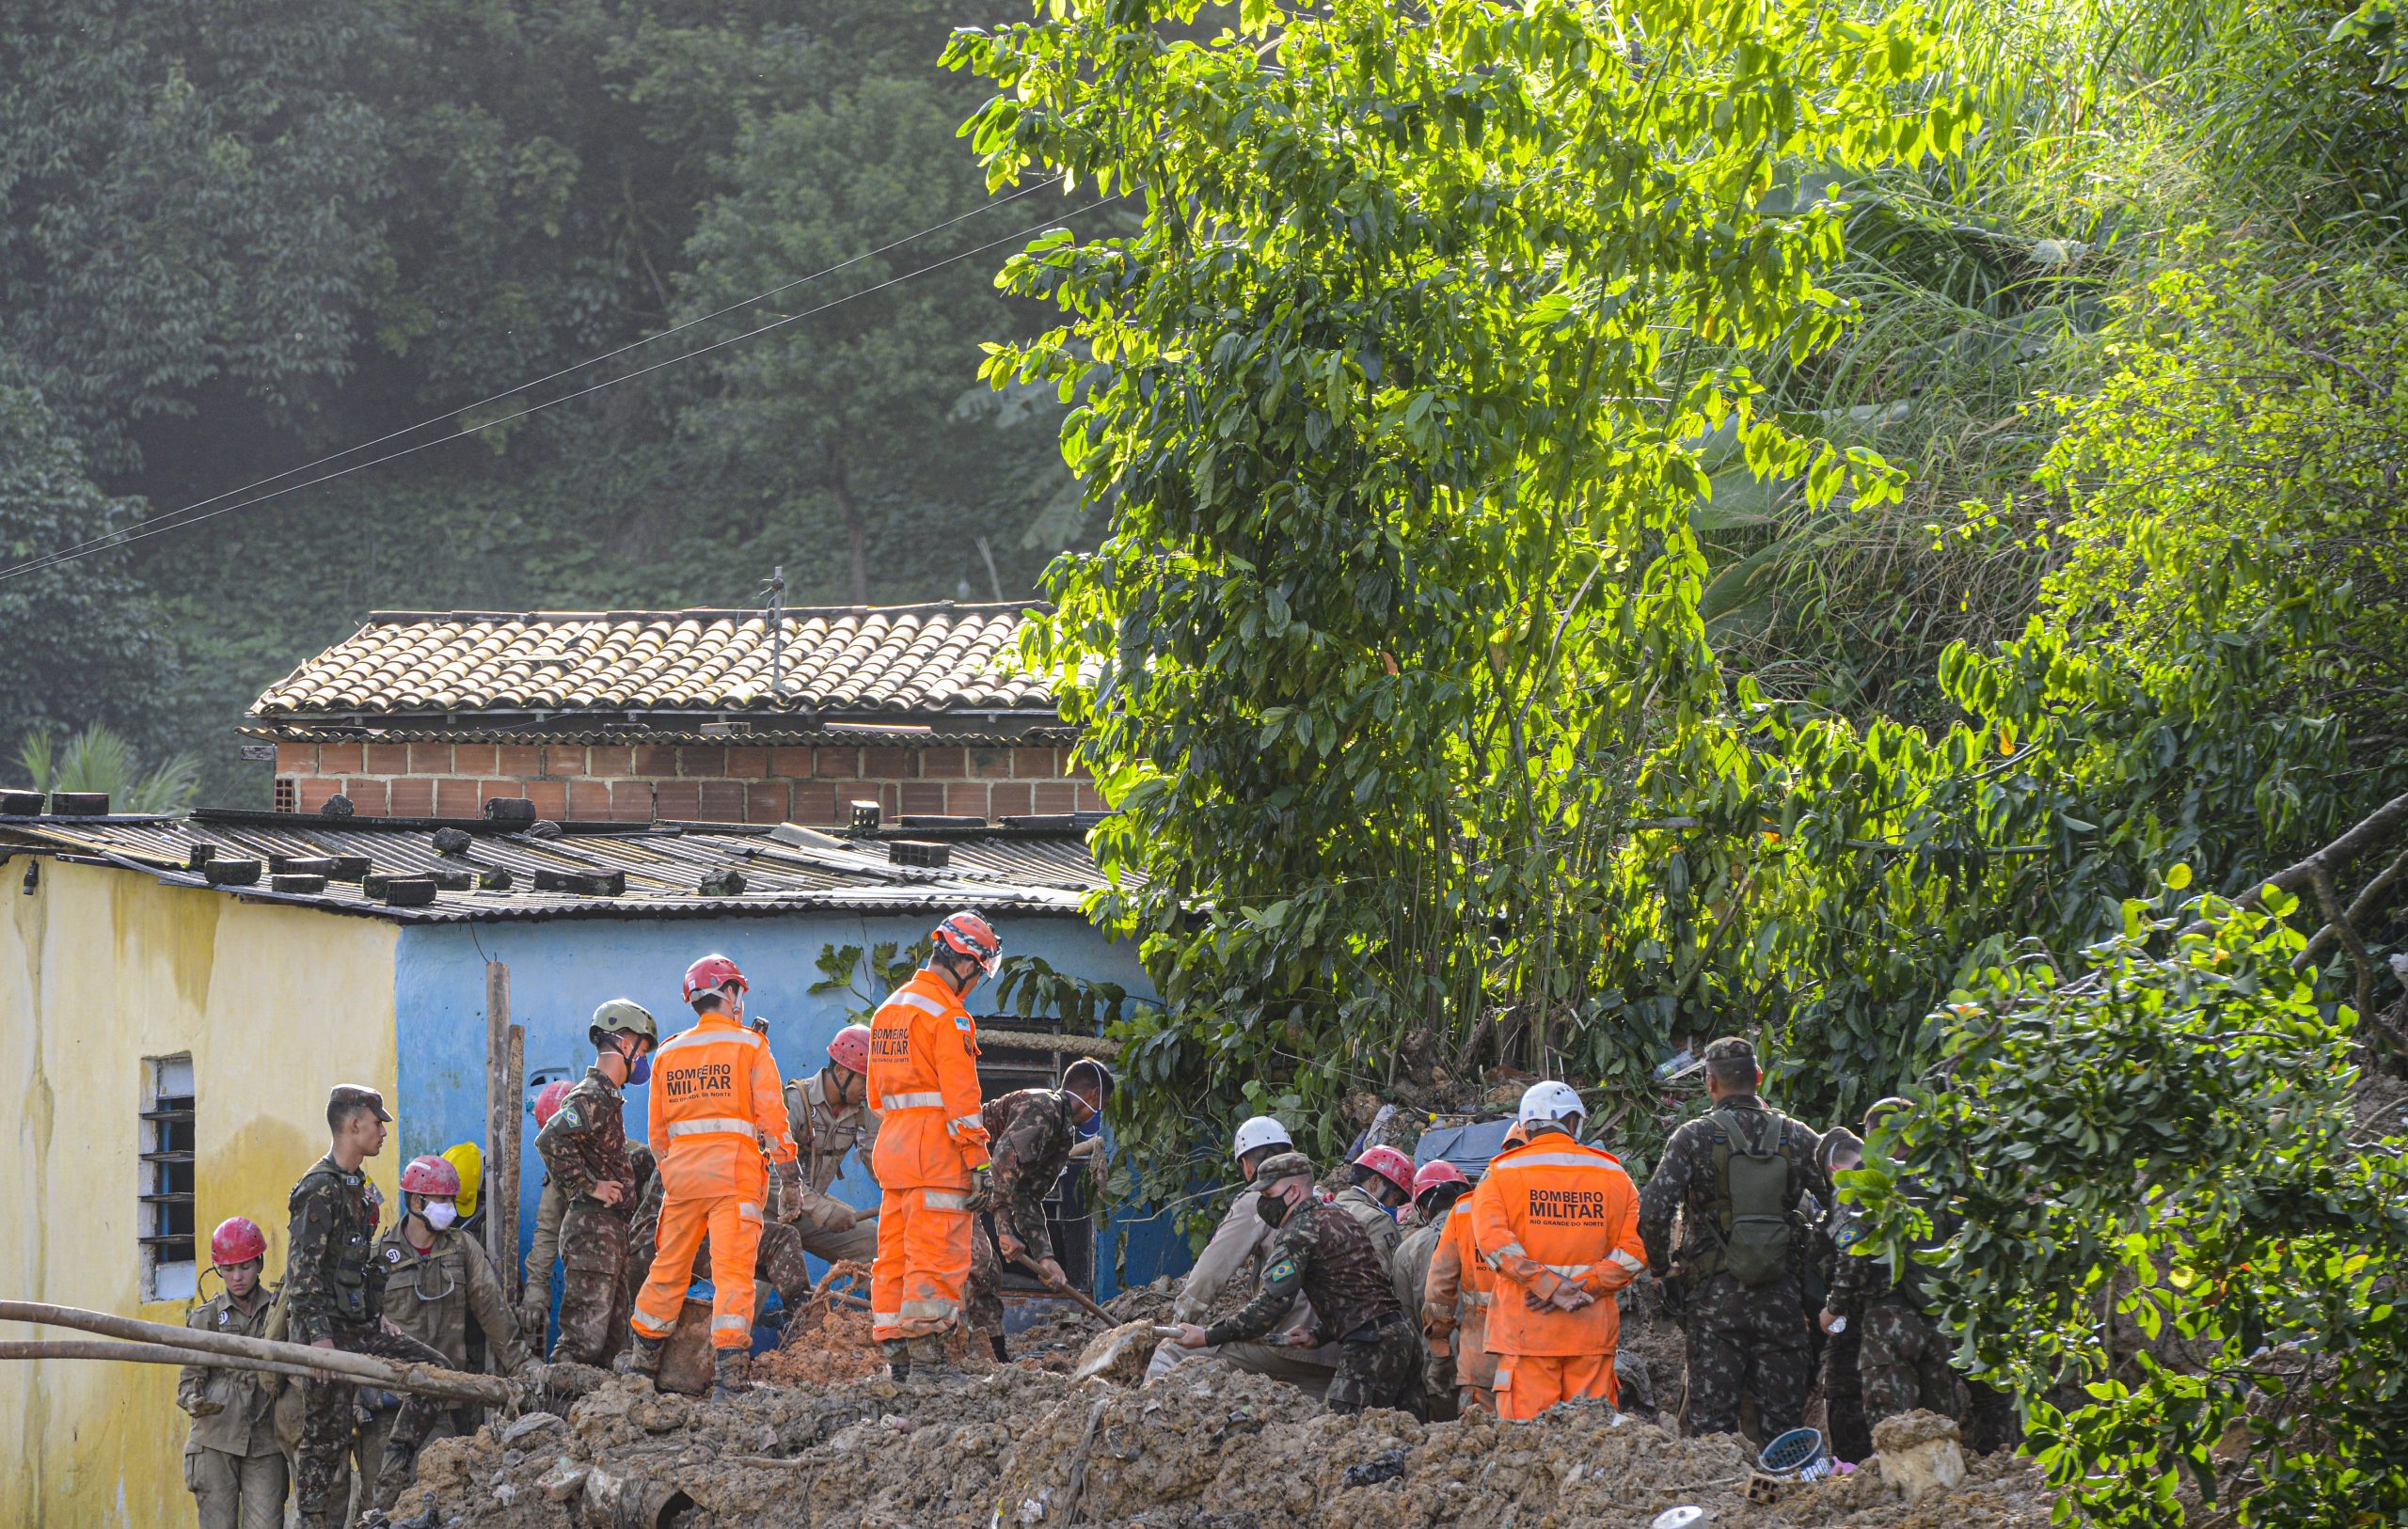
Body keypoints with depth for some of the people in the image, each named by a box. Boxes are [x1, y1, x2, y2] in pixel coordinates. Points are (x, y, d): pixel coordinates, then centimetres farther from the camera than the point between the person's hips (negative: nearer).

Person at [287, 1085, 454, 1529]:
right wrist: (318, 1335, -24)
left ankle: (391, 1475, -1)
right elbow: (302, 1268, -19)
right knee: (326, 1433, -6)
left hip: (360, 1326, 9)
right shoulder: (320, 1189, -13)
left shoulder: (358, 1187, 16)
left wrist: (378, 1317, 17)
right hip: (328, 1330, -9)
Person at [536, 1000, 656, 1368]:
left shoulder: (607, 1099, 19)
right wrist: (590, 1186, -21)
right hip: (593, 1228, -10)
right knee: (585, 1338, -14)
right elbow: (550, 1141, -28)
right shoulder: (591, 1098, -13)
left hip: (610, 1229, 10)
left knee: (612, 1339, 10)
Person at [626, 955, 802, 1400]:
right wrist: (788, 1176, -4)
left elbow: (657, 1132, 17)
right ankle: (729, 1376, -16)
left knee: (669, 1269, 14)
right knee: (733, 1270, -8)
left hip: (681, 1168, 4)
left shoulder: (668, 1054, 14)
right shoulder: (750, 1046, 0)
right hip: (734, 1171, -4)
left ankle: (640, 1365, 22)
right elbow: (771, 1114, -6)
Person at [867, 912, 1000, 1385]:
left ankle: (895, 1354, 12)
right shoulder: (948, 1015, -11)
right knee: (937, 1257, -8)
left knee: (895, 1252, 10)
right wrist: (979, 1163, -15)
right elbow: (961, 1094, -16)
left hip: (892, 1145, 9)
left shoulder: (889, 1009, 17)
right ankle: (926, 1359, -10)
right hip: (936, 1151, -9)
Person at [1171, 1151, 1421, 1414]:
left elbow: (1272, 1303, -17)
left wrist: (1207, 1336, -14)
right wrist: (1318, 1335, 17)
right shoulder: (1341, 1219, 21)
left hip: (1371, 1349, -9)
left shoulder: (1299, 1232, -8)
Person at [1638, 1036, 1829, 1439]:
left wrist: (1661, 1266, 3)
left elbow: (1653, 1212, -14)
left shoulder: (1694, 1138, -5)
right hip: (1781, 1296, 2)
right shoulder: (1796, 1137, 3)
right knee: (1782, 1419, 7)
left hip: (1715, 1296, -2)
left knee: (1712, 1420, 2)